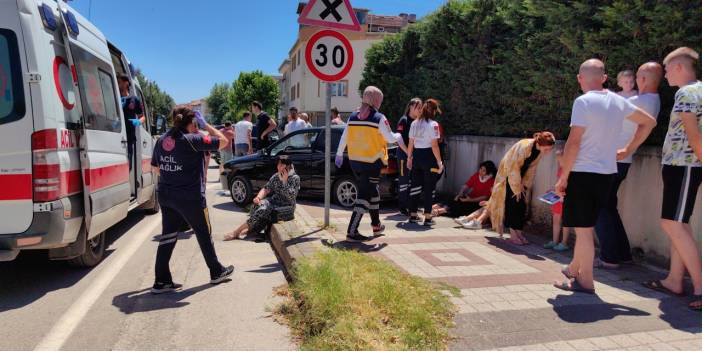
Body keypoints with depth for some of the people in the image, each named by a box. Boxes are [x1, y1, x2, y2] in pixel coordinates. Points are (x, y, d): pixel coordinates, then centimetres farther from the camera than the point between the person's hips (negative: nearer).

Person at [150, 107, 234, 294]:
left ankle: (161, 281, 14)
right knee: (204, 234, 10)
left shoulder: (162, 140, 5)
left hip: (165, 196, 6)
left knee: (168, 236, 12)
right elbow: (223, 141, -13)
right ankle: (217, 272, 25)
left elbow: (156, 167, 14)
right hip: (190, 197, -6)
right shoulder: (193, 140, -17)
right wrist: (206, 125, -5)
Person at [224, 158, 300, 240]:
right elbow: (266, 189, 1)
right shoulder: (276, 176, 5)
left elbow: (291, 197, -22)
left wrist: (284, 181, -24)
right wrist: (258, 197, -18)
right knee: (258, 204, -24)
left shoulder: (295, 178, -11)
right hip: (274, 201, 6)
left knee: (263, 209, -27)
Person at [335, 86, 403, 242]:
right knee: (364, 195, -2)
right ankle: (352, 232, -6)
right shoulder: (379, 118, -11)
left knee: (371, 191, 22)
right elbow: (390, 138, -6)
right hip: (372, 162, -7)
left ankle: (376, 225, 36)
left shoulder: (353, 117, 5)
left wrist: (339, 155, 21)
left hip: (355, 160, 7)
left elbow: (344, 138, 9)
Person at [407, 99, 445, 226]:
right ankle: (428, 218, 5)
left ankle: (413, 215, 20)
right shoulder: (433, 124, -10)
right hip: (428, 157, -5)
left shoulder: (414, 123, 7)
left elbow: (410, 144, 7)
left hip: (416, 156, 6)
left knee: (415, 186, 14)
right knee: (429, 187, 3)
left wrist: (409, 158, 16)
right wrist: (439, 162, -10)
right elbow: (434, 146, -15)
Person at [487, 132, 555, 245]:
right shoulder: (524, 146, -32)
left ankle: (518, 233, 9)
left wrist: (524, 186, -4)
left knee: (522, 205, 3)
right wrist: (517, 188, -19)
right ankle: (513, 235, -6)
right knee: (512, 203, -10)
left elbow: (532, 168, -1)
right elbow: (514, 167, -26)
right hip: (509, 173, -6)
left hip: (520, 175, 6)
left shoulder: (540, 151, -12)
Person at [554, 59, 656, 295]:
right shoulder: (618, 101, 9)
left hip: (584, 172, -7)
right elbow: (649, 122, 22)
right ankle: (574, 269, 33)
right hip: (607, 172, 7)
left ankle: (585, 282, 9)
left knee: (583, 228, 1)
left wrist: (563, 177, -11)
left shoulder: (583, 101, -12)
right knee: (585, 225, 19)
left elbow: (573, 142, -17)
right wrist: (629, 150, 22)